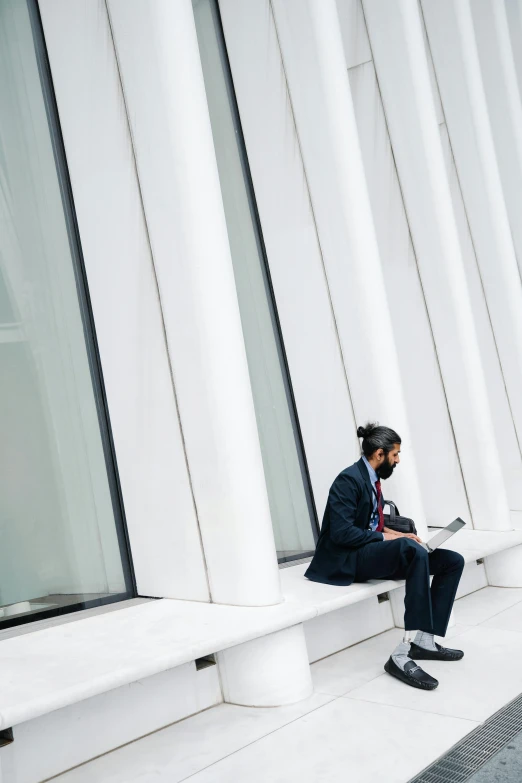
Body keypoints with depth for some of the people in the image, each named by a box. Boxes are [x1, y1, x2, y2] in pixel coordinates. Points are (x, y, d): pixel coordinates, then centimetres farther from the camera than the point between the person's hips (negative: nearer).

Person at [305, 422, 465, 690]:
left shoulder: (372, 478, 12)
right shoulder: (349, 480, -15)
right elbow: (341, 532, -24)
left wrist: (398, 535, 5)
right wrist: (387, 537, -20)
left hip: (372, 553, 9)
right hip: (348, 560, -9)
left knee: (453, 561, -3)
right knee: (413, 549, -37)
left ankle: (424, 640, -5)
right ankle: (403, 653, -36)